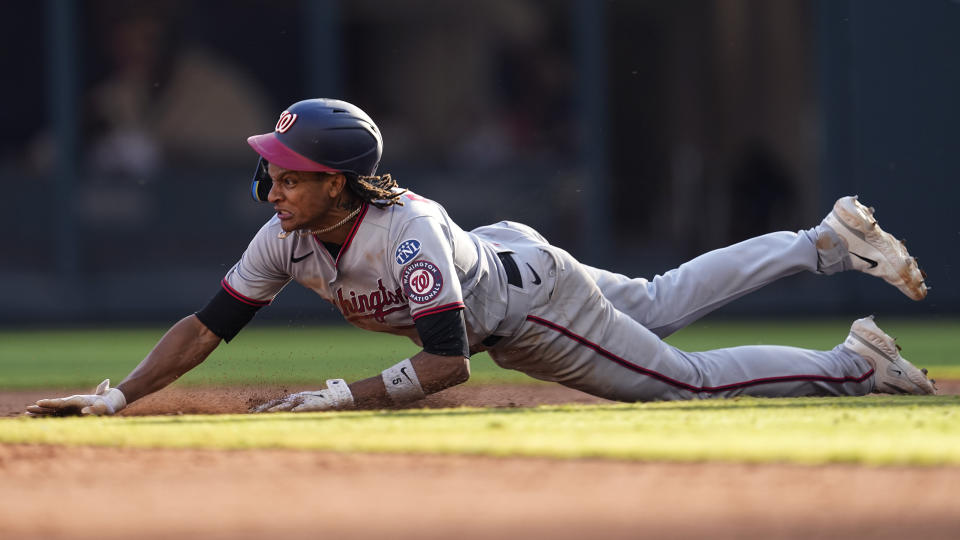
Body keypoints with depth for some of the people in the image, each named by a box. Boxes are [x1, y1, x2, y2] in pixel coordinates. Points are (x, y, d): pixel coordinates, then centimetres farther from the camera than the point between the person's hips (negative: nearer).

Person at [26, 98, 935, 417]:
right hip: (489, 262, 7)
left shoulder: (405, 230, -42)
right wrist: (115, 397, -28)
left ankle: (855, 364, 11)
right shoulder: (288, 239, -22)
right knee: (665, 302, 24)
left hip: (531, 301, -7)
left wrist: (339, 396, -50)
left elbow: (445, 362, -44)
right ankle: (828, 240, 38)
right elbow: (208, 325, -19)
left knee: (688, 379, -4)